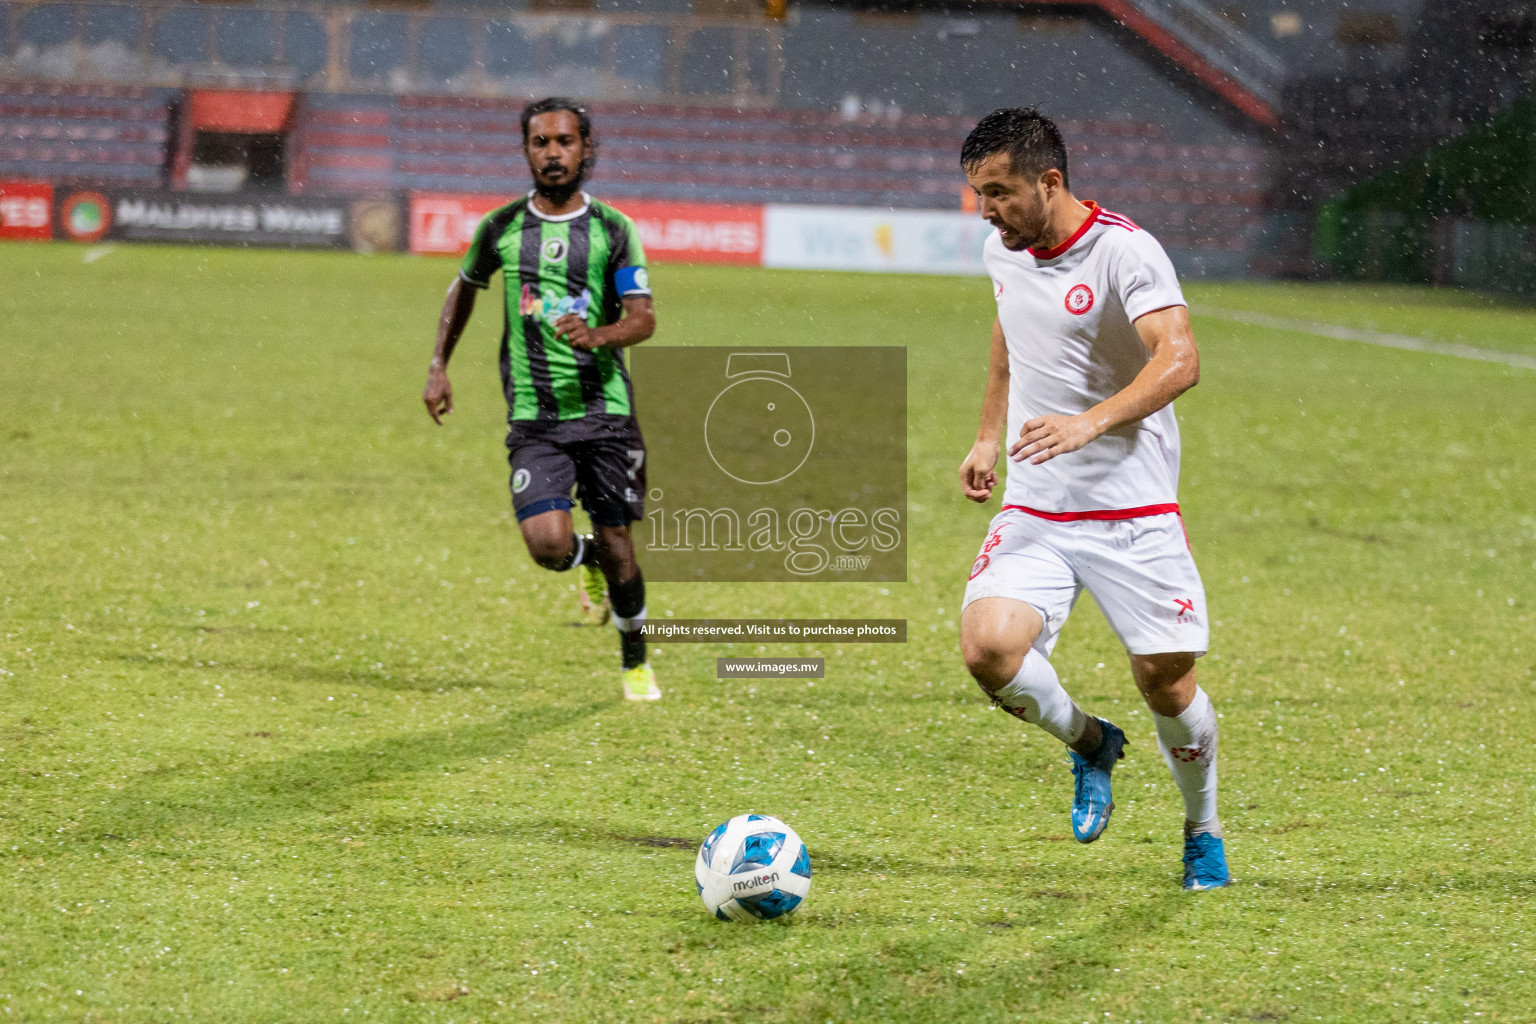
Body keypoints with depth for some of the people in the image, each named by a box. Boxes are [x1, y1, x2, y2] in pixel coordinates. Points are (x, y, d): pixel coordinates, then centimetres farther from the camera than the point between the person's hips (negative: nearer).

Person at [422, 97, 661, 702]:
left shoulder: (613, 230, 0)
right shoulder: (501, 228, 5)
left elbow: (643, 319, -7)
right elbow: (464, 287, 23)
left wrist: (597, 335, -28)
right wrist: (438, 368, 17)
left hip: (605, 409, -1)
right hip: (533, 419, 1)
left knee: (617, 546, 2)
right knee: (547, 544, -17)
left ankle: (635, 663, 27)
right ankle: (589, 562, 21)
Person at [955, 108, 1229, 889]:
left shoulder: (1125, 252, -16)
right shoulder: (1002, 252, 5)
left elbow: (1179, 360, -29)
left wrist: (1091, 422, -43)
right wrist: (988, 435, 25)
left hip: (1133, 511, -5)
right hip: (1033, 510, 5)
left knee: (1165, 678, -2)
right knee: (988, 648, -18)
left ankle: (1203, 833, 26)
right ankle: (1089, 744, 13)